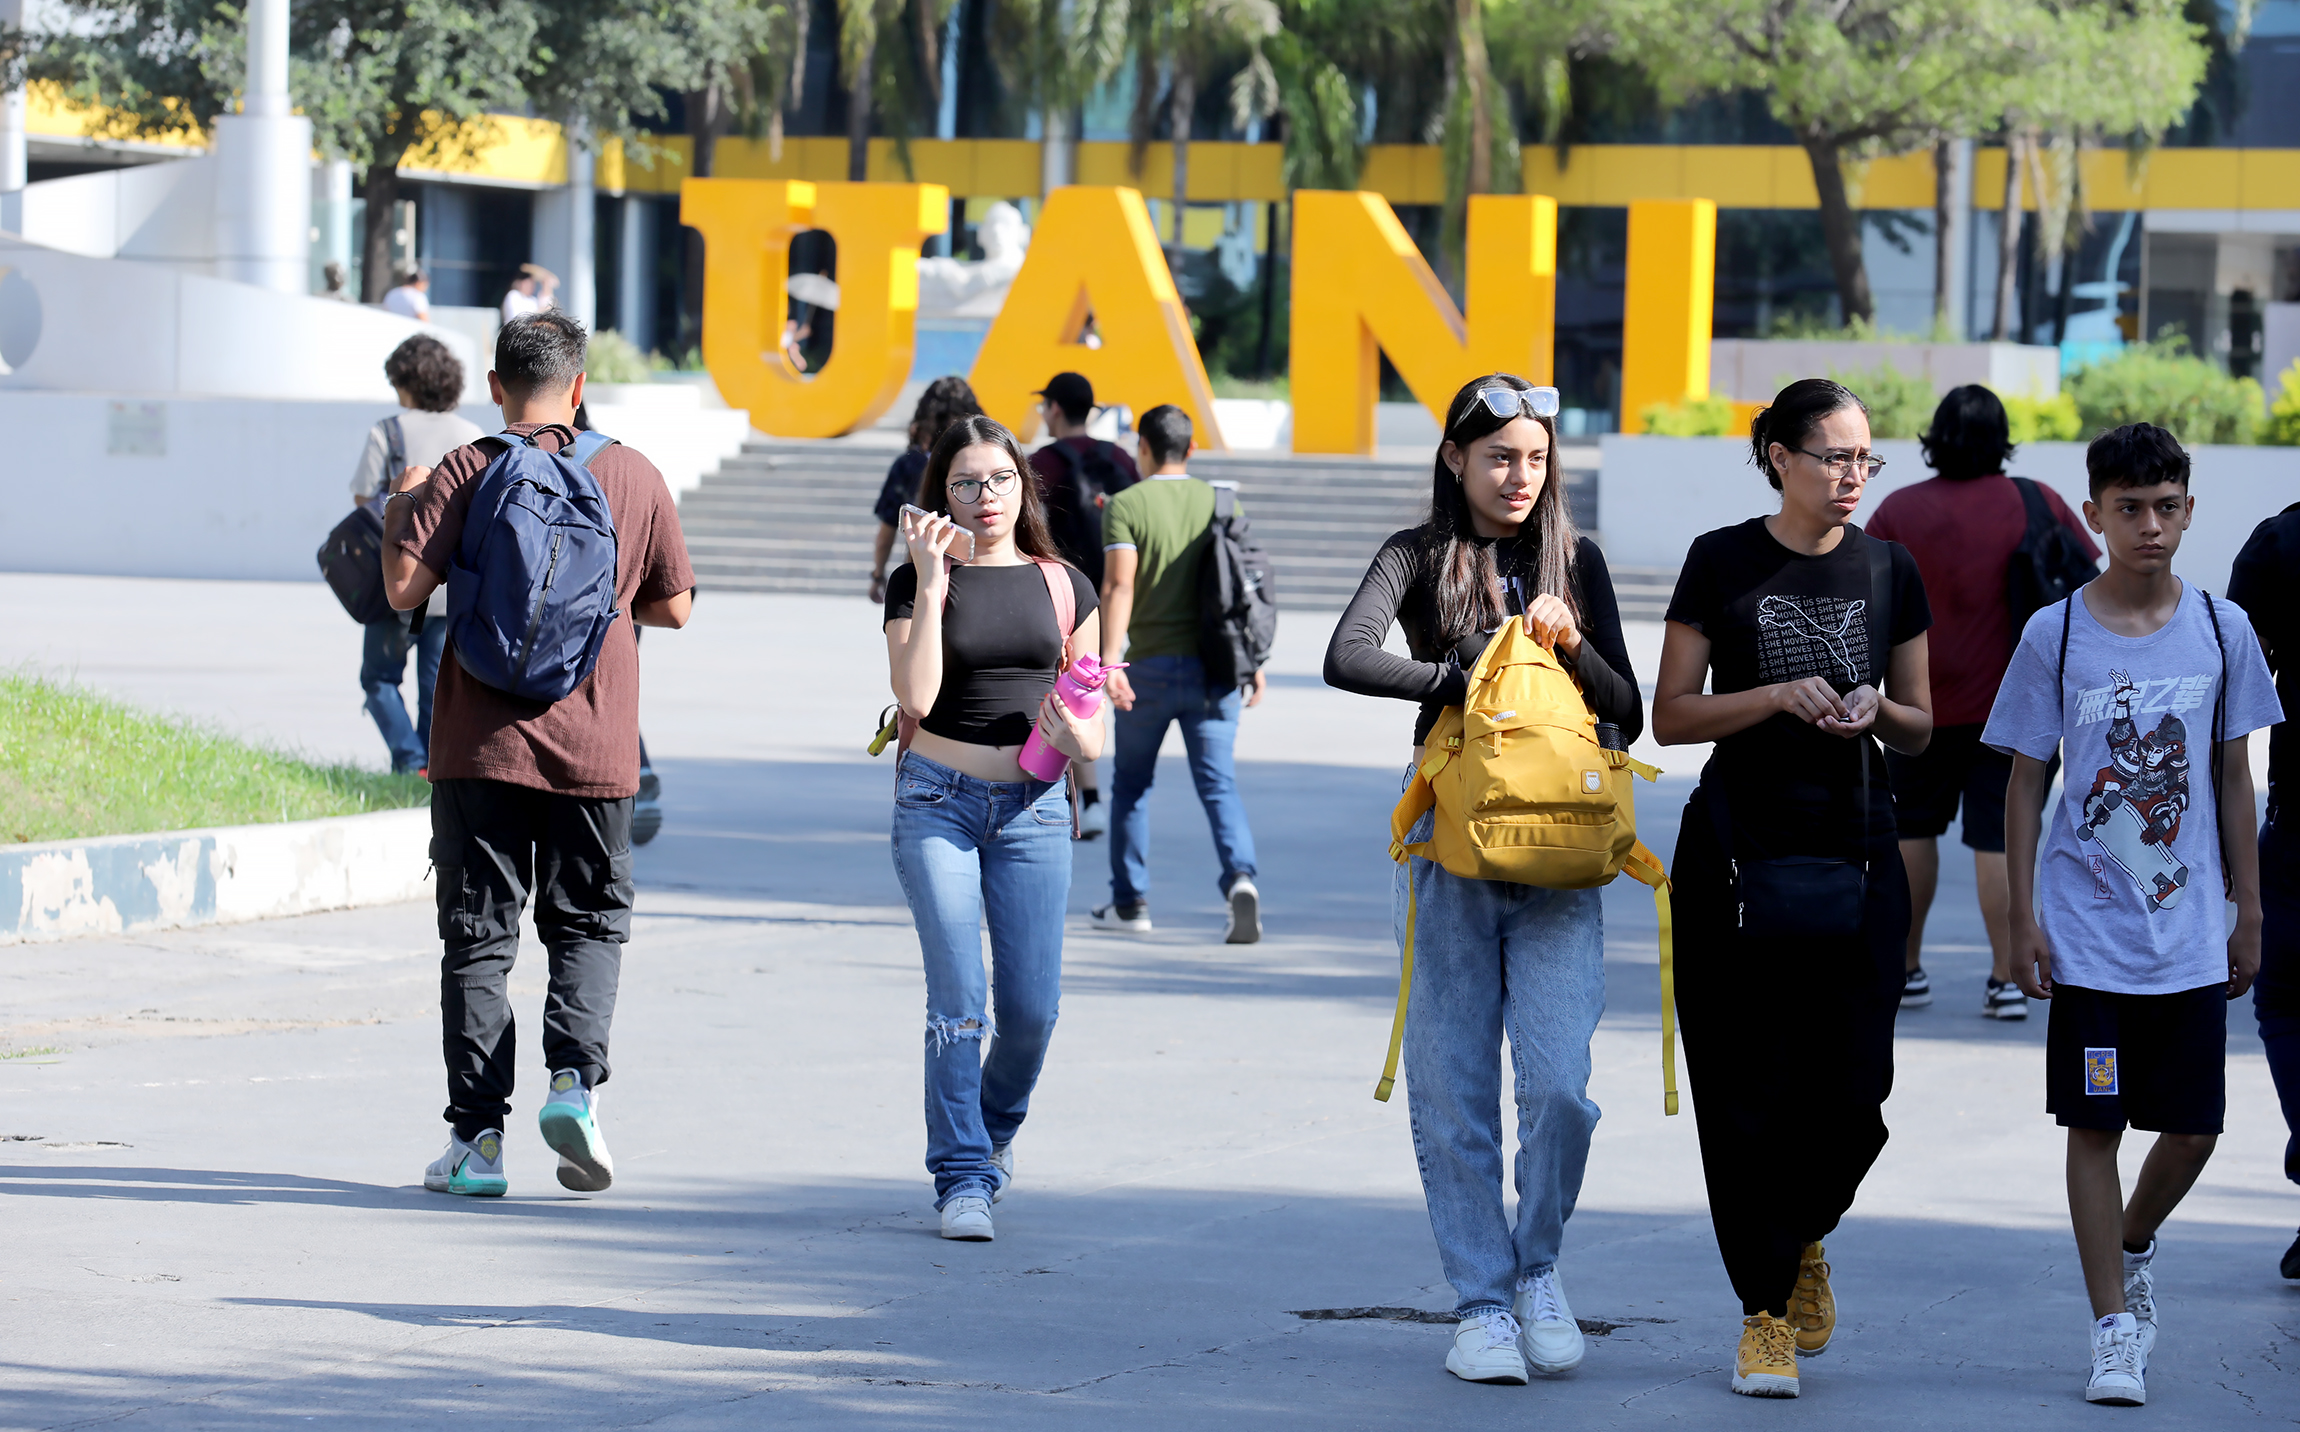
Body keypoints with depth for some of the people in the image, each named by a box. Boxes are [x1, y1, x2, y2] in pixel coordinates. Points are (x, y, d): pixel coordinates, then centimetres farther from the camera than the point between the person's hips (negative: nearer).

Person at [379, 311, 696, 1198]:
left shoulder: (465, 474, -5)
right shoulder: (633, 477, 2)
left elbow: (404, 588, -12)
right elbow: (674, 606, 9)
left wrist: (399, 510, 7)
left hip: (483, 749, -1)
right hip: (594, 751, 1)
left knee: (479, 936, 5)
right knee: (590, 925, 14)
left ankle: (476, 1137, 2)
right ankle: (575, 1078, -9)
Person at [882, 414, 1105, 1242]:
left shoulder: (1060, 585, 8)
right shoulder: (917, 583, 1)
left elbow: (1093, 729, 11)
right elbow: (916, 697, -14)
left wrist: (1077, 738, -13)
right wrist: (931, 584, -16)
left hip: (1033, 807, 2)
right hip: (937, 803, -2)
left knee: (1031, 1007, -1)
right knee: (958, 1001, -11)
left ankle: (996, 1128, 29)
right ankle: (961, 1176, -4)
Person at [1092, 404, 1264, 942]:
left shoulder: (1126, 506, -5)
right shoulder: (1222, 504, 6)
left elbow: (1119, 586, -17)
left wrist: (1110, 660, -23)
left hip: (1150, 666, -2)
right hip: (1213, 667, 2)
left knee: (1131, 782, 15)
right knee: (1218, 782, -2)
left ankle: (1130, 901, 20)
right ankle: (1240, 878, -26)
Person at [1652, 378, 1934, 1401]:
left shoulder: (1889, 571, 7)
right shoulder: (1722, 564, -1)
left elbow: (1919, 728, 14)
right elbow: (1671, 715, -2)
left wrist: (1876, 710, -8)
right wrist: (1780, 696, -16)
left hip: (1856, 856, 2)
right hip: (1738, 849, -2)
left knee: (1850, 1094, -2)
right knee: (1747, 1095, -2)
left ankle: (1800, 1240, 28)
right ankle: (1766, 1308, 10)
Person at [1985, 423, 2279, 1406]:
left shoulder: (2221, 630, 3)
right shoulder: (2055, 635, -4)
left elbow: (2232, 777, 9)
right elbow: (2025, 782, 1)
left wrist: (2248, 913, 9)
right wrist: (2023, 918, -4)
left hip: (2191, 935, 2)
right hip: (2087, 933, -2)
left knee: (2193, 1130, 6)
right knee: (2094, 1127, -1)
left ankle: (2133, 1247, 35)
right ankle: (2114, 1330, 7)